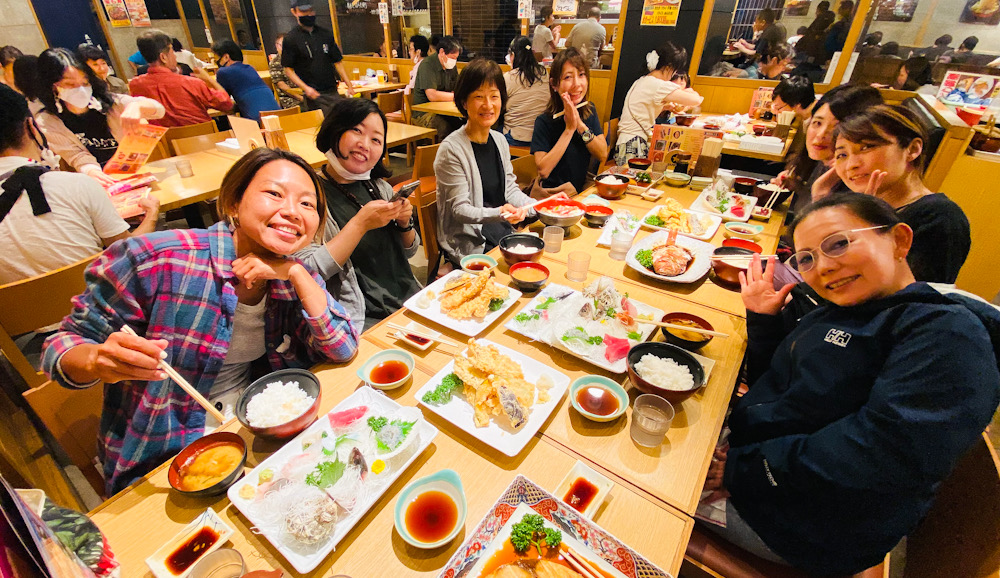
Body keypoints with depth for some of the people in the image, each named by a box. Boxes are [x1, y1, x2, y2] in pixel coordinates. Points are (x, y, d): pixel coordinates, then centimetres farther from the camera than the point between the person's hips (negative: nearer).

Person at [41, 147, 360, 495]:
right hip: (160, 460, -3)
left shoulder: (293, 276, -7)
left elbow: (344, 350, -13)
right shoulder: (157, 261, -20)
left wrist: (296, 273, -22)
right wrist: (98, 363, -32)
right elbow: (65, 345, -8)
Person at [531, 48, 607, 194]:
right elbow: (543, 171, -21)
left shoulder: (590, 110, 4)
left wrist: (580, 125, -15)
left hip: (585, 190, 3)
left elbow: (603, 155, -1)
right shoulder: (544, 121, -12)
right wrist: (569, 128, -20)